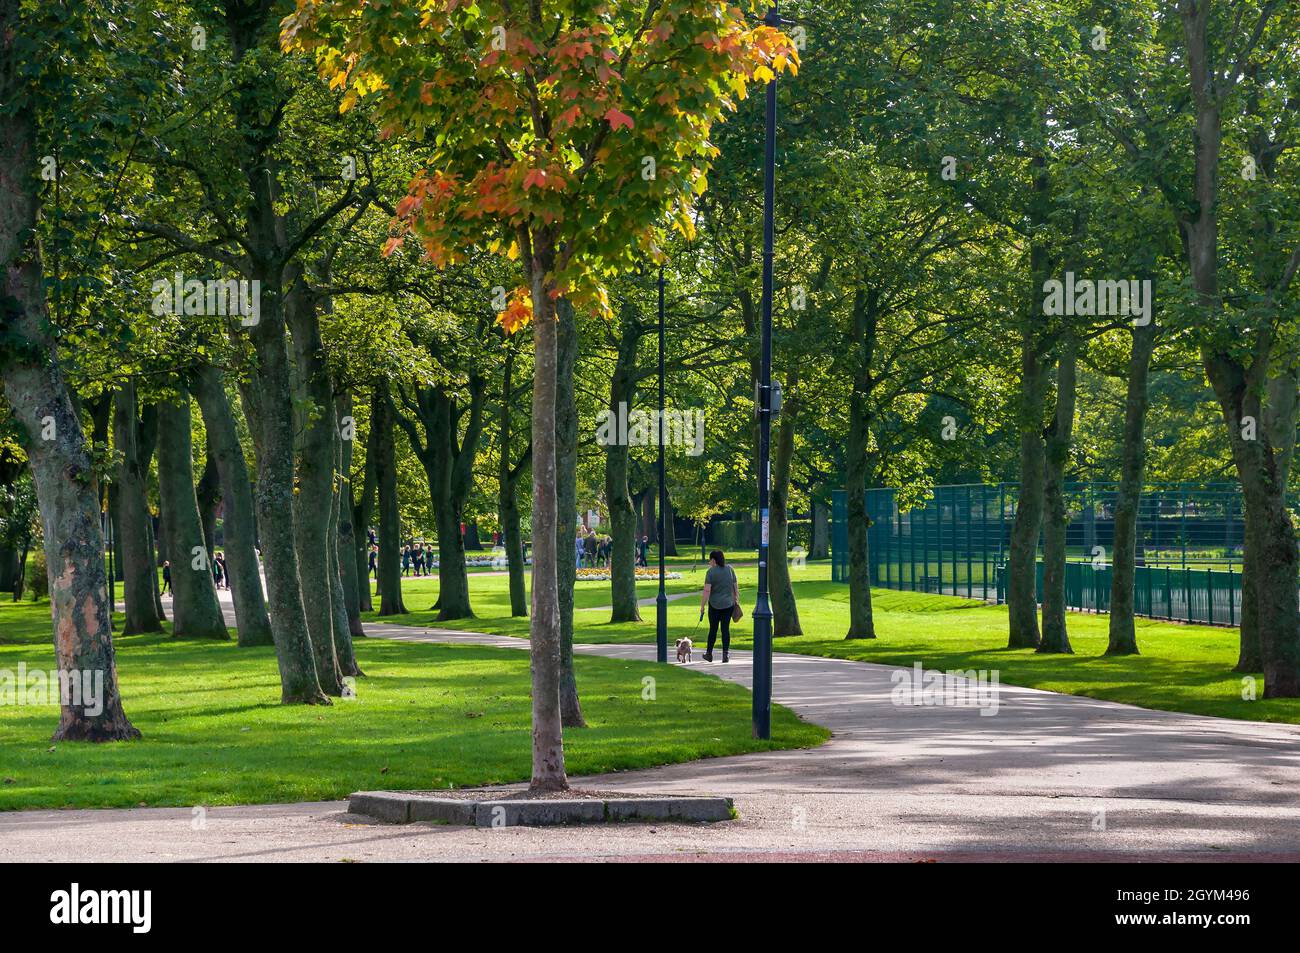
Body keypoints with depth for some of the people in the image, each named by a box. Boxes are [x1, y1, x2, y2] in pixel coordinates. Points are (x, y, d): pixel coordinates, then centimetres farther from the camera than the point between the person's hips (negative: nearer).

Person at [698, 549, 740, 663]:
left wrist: (702, 606, -10)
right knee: (726, 628, 5)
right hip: (729, 604, 3)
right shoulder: (730, 569, 2)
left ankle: (709, 653, 19)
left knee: (713, 629, 9)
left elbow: (707, 591, -14)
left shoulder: (711, 572, -10)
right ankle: (726, 654, -1)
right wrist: (736, 600, 14)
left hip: (714, 605, -3)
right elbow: (736, 586, 5)